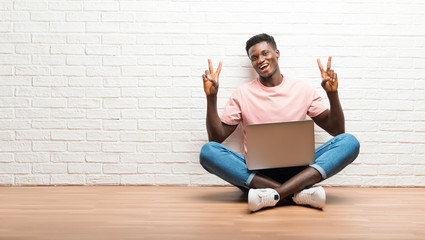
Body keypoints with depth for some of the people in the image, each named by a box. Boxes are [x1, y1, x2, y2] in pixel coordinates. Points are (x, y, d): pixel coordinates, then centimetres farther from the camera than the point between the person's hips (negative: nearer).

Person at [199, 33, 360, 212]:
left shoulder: (302, 90, 12)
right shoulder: (242, 94, 11)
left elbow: (336, 130, 11)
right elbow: (216, 138, 6)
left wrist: (332, 93, -4)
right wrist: (211, 97, -5)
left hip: (296, 171, 1)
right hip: (254, 172, 0)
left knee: (350, 142, -21)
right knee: (208, 151, -28)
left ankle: (275, 193, -37)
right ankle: (298, 192, -31)